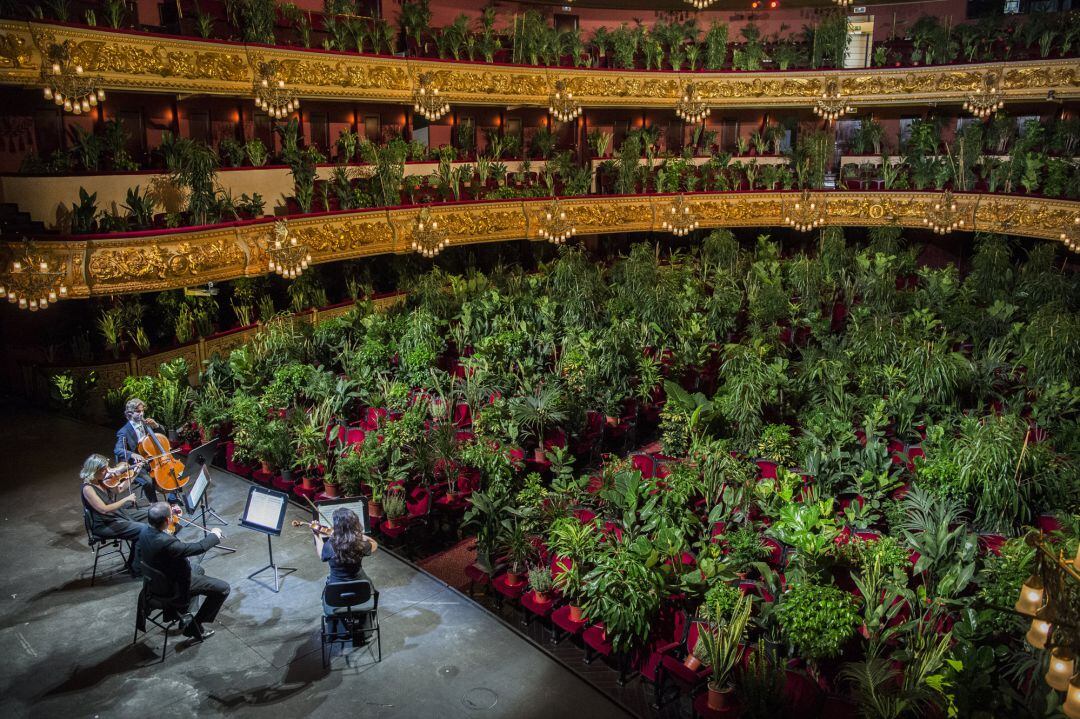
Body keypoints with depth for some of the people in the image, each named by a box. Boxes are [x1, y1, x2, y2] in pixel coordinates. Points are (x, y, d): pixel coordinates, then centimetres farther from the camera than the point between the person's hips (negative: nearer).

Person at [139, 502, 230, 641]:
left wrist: (171, 513, 9)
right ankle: (194, 626, 7)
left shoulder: (146, 531, -14)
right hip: (175, 588, -9)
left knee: (198, 569, 33)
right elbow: (199, 547, -29)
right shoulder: (165, 542, -39)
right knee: (223, 588, -4)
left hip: (158, 579, 9)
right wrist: (214, 535, -12)